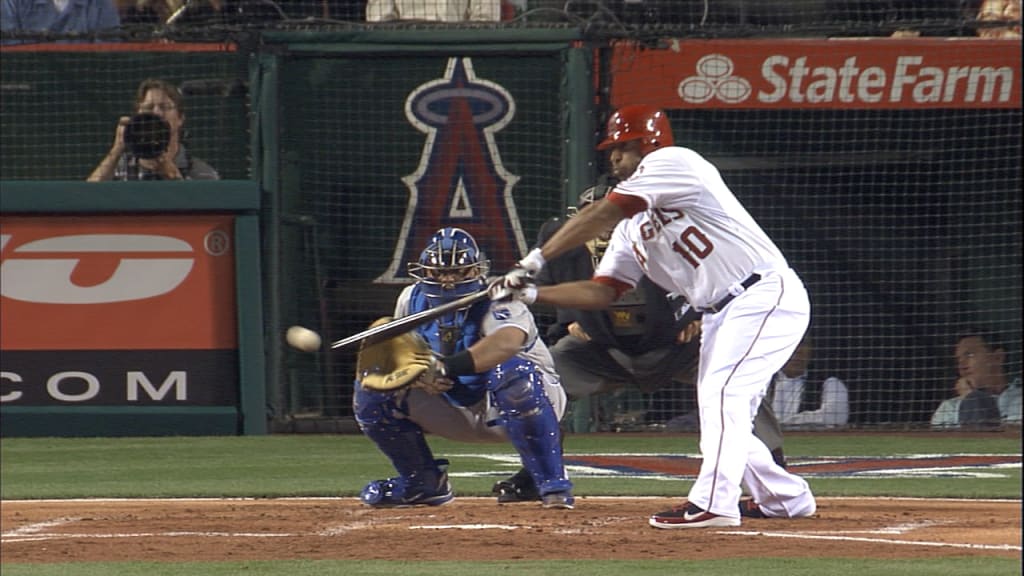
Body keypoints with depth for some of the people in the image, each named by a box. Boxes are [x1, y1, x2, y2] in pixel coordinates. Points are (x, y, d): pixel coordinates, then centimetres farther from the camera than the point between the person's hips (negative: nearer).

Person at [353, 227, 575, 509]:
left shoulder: (496, 300, -24)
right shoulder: (412, 300, -4)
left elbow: (508, 341, -47)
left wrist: (448, 367, -59)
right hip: (459, 413, 5)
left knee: (514, 374, -40)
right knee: (371, 389, -10)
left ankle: (553, 484, -31)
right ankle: (422, 483, 7)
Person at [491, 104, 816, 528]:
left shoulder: (672, 162, -10)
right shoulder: (630, 227, 17)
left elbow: (602, 214, -18)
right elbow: (602, 291, 11)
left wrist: (536, 260, -19)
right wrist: (529, 293, -1)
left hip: (766, 296, -10)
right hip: (719, 314, 10)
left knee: (721, 393, -20)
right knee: (719, 413, 12)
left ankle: (714, 503, -25)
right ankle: (786, 498, 26)